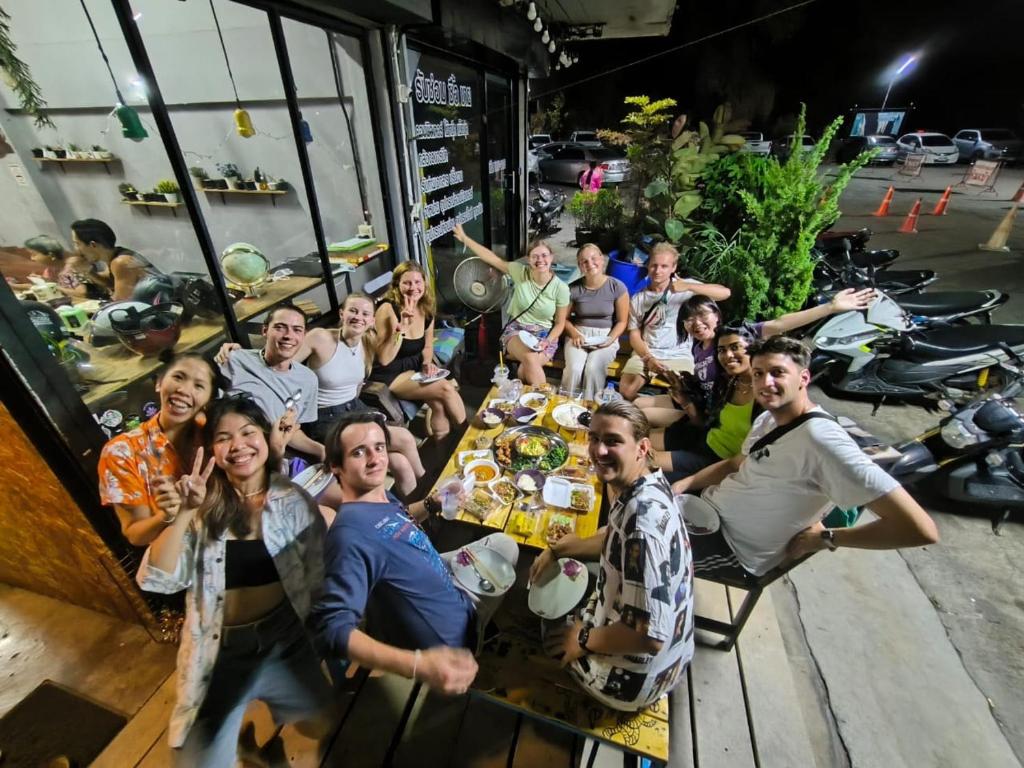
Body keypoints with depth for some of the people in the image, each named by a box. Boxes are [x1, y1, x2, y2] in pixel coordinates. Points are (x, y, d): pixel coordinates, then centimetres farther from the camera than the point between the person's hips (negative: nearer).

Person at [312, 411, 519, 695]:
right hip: (446, 644, -8)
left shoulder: (380, 496, -7)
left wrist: (432, 503, -2)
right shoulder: (351, 533, -37)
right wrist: (418, 665, -50)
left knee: (503, 543, 26)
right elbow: (333, 630, -40)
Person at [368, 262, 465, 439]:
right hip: (390, 375, -5)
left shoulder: (426, 309, -1)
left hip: (415, 369, 6)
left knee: (439, 405, -23)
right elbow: (384, 360, -25)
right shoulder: (388, 309, -20)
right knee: (446, 389, -23)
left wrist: (427, 363, -6)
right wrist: (402, 327, -32)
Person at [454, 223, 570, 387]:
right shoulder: (520, 272, -8)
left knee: (526, 368, -31)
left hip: (545, 336, 0)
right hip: (516, 330, 1)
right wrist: (464, 238, -2)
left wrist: (547, 342, -19)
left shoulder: (561, 288, -9)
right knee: (530, 359, -34)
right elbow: (492, 258, -3)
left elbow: (560, 323, -2)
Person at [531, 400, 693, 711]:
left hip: (636, 676, -7)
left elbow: (649, 636, -34)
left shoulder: (642, 519, -38)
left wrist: (584, 640, -17)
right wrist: (557, 550, 4)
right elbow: (616, 539, 9)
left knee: (551, 635, 18)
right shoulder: (649, 483, -9)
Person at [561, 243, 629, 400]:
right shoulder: (573, 288, -3)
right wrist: (575, 334, -12)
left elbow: (622, 321, 1)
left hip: (605, 336, -1)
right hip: (578, 335, 1)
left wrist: (610, 339, -15)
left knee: (593, 368, -30)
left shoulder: (617, 287, -5)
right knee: (573, 369, -28)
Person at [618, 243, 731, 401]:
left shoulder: (685, 288, 3)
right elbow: (634, 335, 5)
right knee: (626, 391, -23)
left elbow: (725, 293, -9)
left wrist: (689, 286, -23)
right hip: (645, 354, 2)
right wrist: (648, 358, -13)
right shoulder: (637, 298, 10)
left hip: (679, 356, -1)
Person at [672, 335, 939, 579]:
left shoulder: (819, 438, -26)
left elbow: (920, 529, -27)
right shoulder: (767, 419, 2)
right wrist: (685, 483, 0)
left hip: (731, 545, -8)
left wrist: (825, 537, -16)